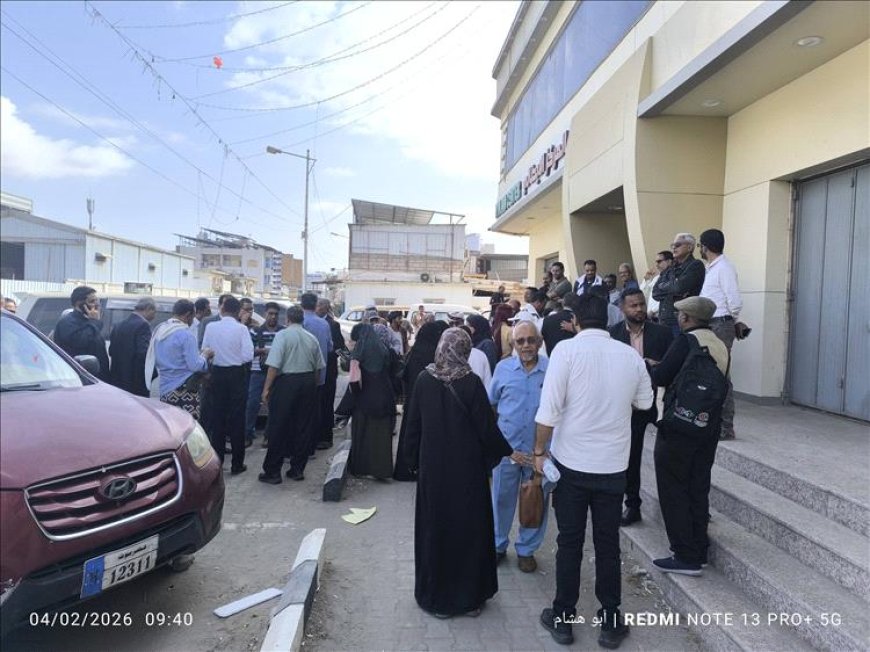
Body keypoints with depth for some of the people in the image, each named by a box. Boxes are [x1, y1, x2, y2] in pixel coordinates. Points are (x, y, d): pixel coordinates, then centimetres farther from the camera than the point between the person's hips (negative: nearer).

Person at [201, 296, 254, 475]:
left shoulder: (210, 326, -4)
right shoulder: (241, 329, -11)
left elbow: (204, 352, 0)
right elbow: (248, 356, -15)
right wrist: (237, 357, 5)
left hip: (217, 374, 2)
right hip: (237, 375, -2)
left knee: (216, 419, 12)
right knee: (237, 419, 6)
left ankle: (216, 462, 18)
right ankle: (237, 464, 11)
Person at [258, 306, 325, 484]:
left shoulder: (282, 335, -8)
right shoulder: (312, 338, 7)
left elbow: (274, 365, -15)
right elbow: (318, 367, 10)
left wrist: (266, 388, -10)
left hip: (286, 382, -5)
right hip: (308, 383, 5)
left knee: (279, 428, 3)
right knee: (303, 427, 11)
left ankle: (272, 472, 8)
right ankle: (297, 469, 19)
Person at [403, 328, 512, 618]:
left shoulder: (424, 379, -7)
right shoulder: (471, 382, -15)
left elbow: (413, 425, -1)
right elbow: (487, 427, -12)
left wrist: (415, 460, 11)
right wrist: (506, 451, 5)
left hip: (432, 468, 2)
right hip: (467, 469, -2)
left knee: (434, 527, 14)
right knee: (468, 527, 14)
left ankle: (435, 597, 26)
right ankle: (470, 596, 26)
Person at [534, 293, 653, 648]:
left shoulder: (567, 349, -12)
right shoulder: (630, 355, -2)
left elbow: (548, 410, -16)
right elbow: (645, 402, 14)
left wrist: (539, 451, -3)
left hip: (571, 462, -2)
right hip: (613, 465, 3)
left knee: (569, 543, 10)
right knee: (608, 545, 14)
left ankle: (563, 619, 23)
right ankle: (610, 624, 25)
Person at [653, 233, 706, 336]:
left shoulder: (696, 265, -2)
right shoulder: (669, 269, 18)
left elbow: (680, 287, -16)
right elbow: (655, 293, 8)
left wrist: (664, 286, 3)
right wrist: (673, 290, -7)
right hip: (664, 320, 6)